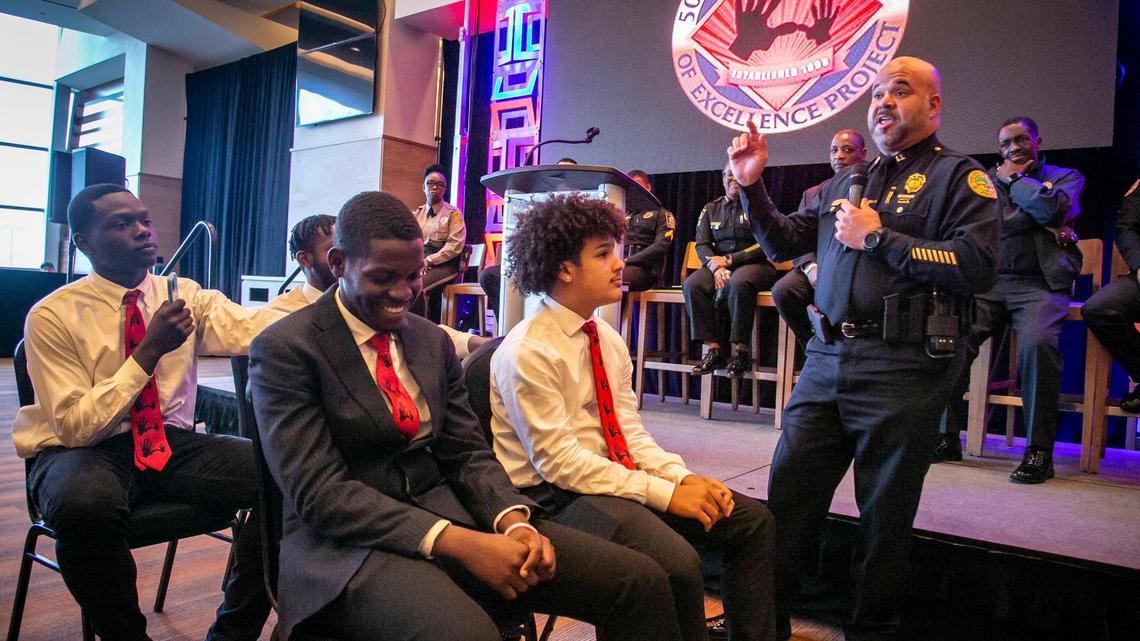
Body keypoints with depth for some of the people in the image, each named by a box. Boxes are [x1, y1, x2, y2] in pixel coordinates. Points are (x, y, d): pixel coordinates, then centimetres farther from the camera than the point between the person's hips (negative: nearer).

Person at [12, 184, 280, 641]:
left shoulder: (186, 295, 1)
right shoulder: (53, 316, -8)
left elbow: (252, 327, -19)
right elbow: (76, 426, -14)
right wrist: (150, 350, -23)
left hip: (172, 442, 4)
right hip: (81, 450, -3)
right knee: (85, 503, -40)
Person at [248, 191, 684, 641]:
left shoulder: (433, 341, 11)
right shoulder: (285, 350, -7)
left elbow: (469, 454, 9)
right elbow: (319, 493, -15)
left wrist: (513, 520, -13)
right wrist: (455, 542, -25)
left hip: (448, 516, 5)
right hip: (347, 544, -5)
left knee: (640, 581, -12)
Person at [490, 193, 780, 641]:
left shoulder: (608, 340, 8)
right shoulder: (528, 352, -17)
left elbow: (630, 430, 8)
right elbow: (559, 461, -20)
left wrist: (682, 477, -10)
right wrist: (665, 492, -21)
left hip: (615, 477, 8)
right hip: (557, 496, -8)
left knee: (753, 520, 1)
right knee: (677, 563, -30)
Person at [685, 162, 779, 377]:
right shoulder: (711, 209, 17)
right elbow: (701, 245, 7)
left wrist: (728, 260, -11)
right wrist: (716, 267, -14)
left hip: (753, 264, -4)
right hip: (718, 265, 4)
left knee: (738, 283, -39)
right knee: (692, 284, -28)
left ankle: (740, 352, -30)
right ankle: (713, 350, -26)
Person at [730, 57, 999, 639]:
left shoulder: (959, 177, 1)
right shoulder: (845, 183, 19)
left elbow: (976, 267, -14)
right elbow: (784, 242, 20)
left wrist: (878, 238, -12)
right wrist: (752, 185, 7)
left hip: (902, 370, -5)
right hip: (826, 361, 5)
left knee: (885, 518, 8)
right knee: (787, 499, 7)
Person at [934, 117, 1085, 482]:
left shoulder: (1065, 177, 16)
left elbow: (1051, 209, -8)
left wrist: (1014, 179, 6)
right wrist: (1044, 226, 0)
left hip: (1040, 284, -2)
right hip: (988, 281, 2)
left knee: (1037, 342, -33)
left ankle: (1039, 449, -21)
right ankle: (947, 436, -15)